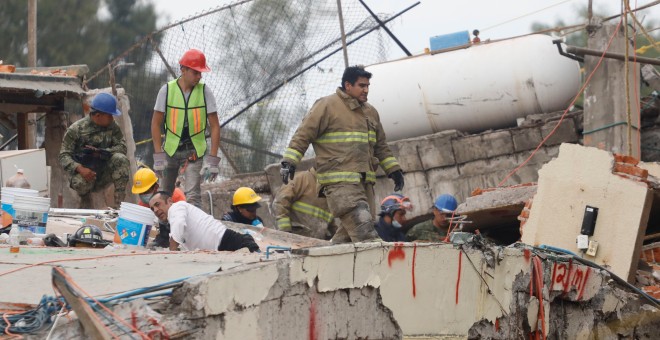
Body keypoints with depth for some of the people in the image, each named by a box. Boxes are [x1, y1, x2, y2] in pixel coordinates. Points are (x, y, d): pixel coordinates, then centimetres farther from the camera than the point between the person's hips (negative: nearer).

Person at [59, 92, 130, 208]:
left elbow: (122, 147, -8)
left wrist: (101, 152, -25)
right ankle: (85, 196, 0)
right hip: (85, 173, -3)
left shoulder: (112, 127, 1)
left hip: (103, 175, 3)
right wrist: (80, 169, -32)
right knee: (81, 182, -39)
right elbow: (64, 156, -12)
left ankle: (119, 203, -23)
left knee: (121, 159, -25)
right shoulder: (76, 129, -10)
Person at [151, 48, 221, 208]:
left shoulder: (204, 91, -7)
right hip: (170, 148, 1)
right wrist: (158, 156, -8)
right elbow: (156, 123, -2)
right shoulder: (167, 90, -7)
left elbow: (214, 126, -5)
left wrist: (212, 158, -12)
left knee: (193, 195, -14)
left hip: (195, 151, -1)